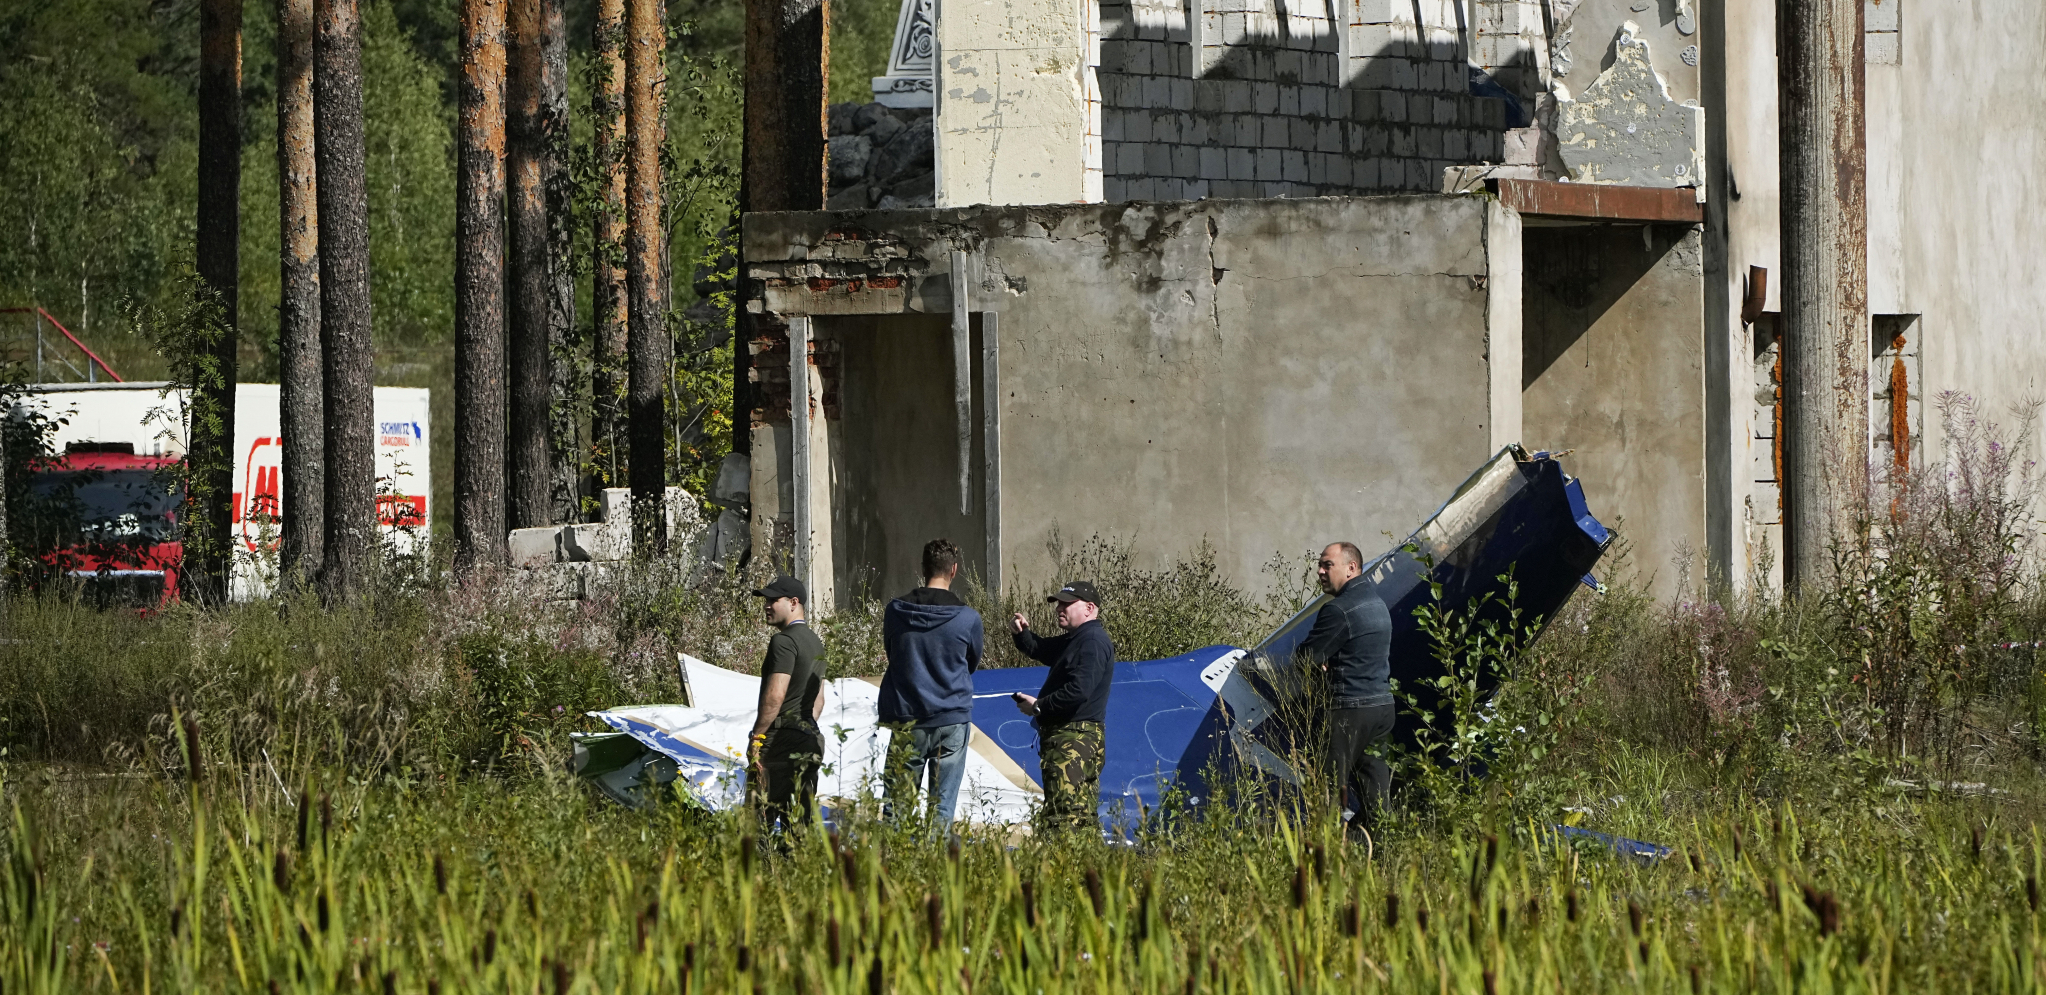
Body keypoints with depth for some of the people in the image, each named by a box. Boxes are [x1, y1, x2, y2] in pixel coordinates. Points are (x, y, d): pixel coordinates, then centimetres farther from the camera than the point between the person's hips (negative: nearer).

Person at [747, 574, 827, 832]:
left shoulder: (784, 641, -12)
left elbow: (775, 695, -18)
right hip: (810, 739, 9)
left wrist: (757, 737, -15)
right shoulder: (816, 643, 18)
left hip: (780, 741, -9)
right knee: (799, 821, 8)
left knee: (760, 819, -10)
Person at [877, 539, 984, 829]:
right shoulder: (968, 618, -5)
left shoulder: (895, 612, -1)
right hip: (952, 721, -1)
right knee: (942, 807, 1)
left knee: (897, 804, 4)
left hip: (906, 720, 1)